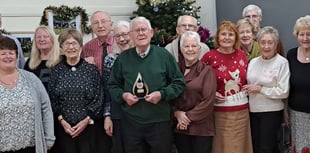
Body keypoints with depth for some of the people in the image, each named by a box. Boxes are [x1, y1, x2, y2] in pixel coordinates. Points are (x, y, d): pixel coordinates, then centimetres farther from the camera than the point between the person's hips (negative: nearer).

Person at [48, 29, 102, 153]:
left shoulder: (91, 69, 1)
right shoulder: (56, 71, 3)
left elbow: (98, 98, 0)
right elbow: (51, 100, 3)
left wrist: (86, 120, -8)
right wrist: (61, 121, -7)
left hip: (87, 126, 0)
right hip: (63, 127, 1)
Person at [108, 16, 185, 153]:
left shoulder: (164, 55, -1)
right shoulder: (123, 58, 5)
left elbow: (179, 82, 2)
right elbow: (112, 85, 13)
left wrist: (162, 94, -13)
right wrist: (123, 95, -7)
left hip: (159, 122, -1)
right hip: (130, 122, 2)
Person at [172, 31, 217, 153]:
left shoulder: (207, 70, -3)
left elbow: (208, 100, -10)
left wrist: (189, 117, -11)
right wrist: (177, 113, -8)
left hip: (201, 128, -3)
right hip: (180, 127, 4)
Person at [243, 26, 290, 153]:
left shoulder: (282, 63, -12)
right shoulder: (253, 62, 6)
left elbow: (284, 92, -16)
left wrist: (260, 89, -15)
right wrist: (248, 89, -2)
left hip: (271, 112, -5)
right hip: (253, 110, 6)